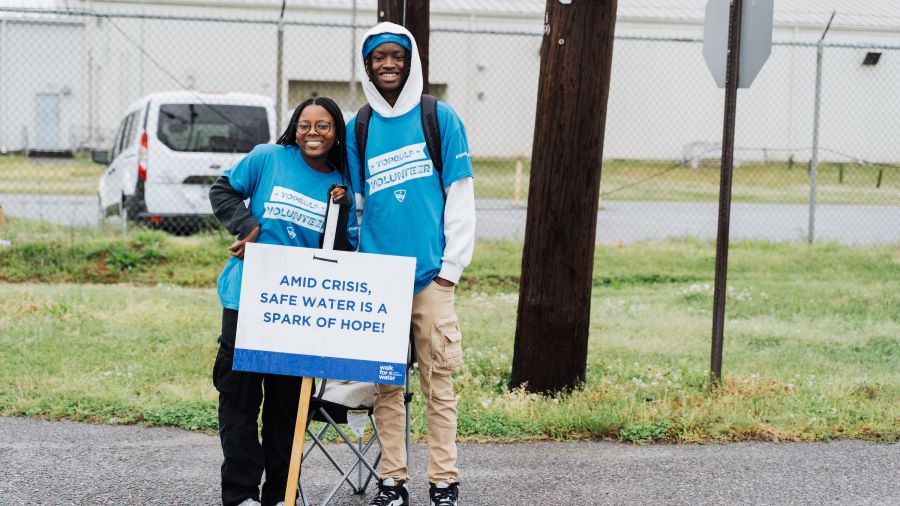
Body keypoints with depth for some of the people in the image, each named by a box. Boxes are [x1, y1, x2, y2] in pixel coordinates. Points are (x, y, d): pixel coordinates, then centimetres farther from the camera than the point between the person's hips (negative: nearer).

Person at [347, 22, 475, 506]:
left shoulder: (441, 119, 2)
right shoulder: (357, 129, 9)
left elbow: (460, 196, 2)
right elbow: (354, 206, 13)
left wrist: (451, 266, -4)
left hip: (430, 275, -2)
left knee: (438, 382, 0)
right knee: (385, 383, 5)